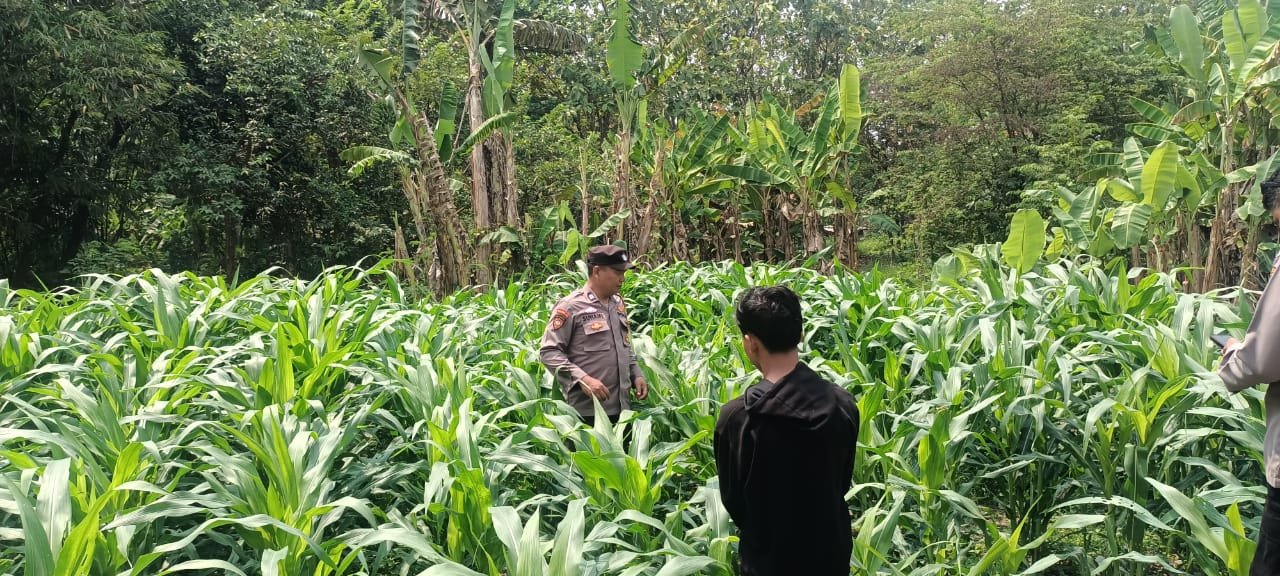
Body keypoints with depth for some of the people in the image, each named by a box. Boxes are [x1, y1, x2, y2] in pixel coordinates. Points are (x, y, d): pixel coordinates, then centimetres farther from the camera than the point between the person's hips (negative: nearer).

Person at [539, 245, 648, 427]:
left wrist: (636, 375, 9)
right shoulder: (571, 306, -10)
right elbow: (549, 352, -13)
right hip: (587, 409, -7)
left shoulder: (618, 304, 14)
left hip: (621, 406, 7)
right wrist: (583, 379, -21)